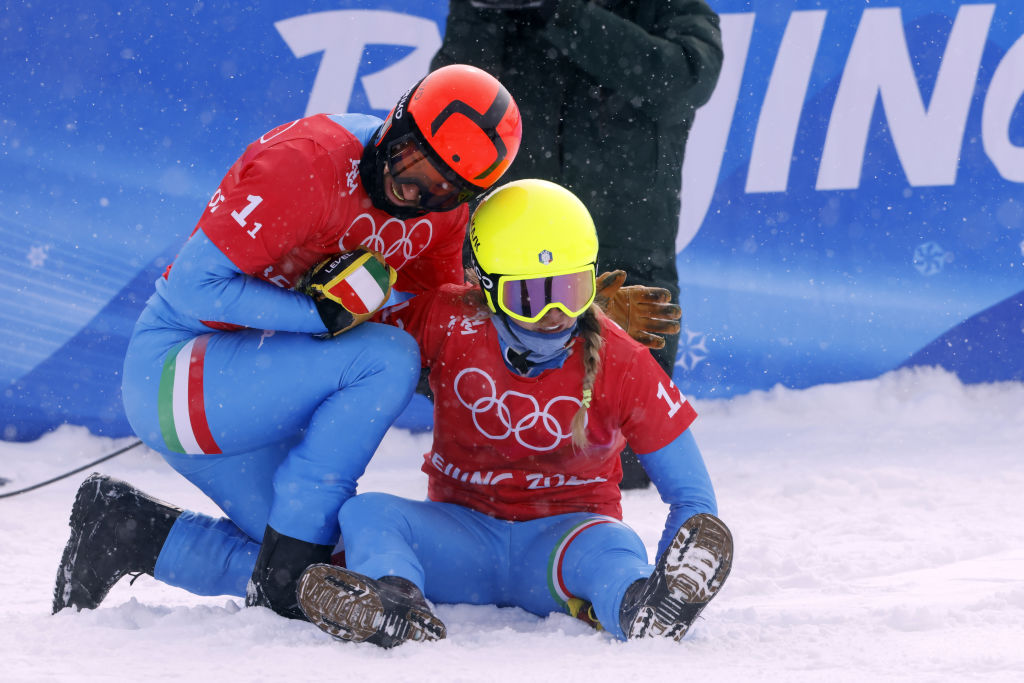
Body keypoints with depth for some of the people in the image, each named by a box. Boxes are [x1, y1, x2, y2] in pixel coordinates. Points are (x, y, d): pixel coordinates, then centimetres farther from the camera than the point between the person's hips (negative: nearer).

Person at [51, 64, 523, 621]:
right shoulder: (308, 163, -25)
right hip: (173, 370, -9)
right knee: (386, 358, -26)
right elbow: (194, 285, -24)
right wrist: (321, 311, -29)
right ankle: (285, 576, -19)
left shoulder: (442, 205, -1)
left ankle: (125, 529, 14)